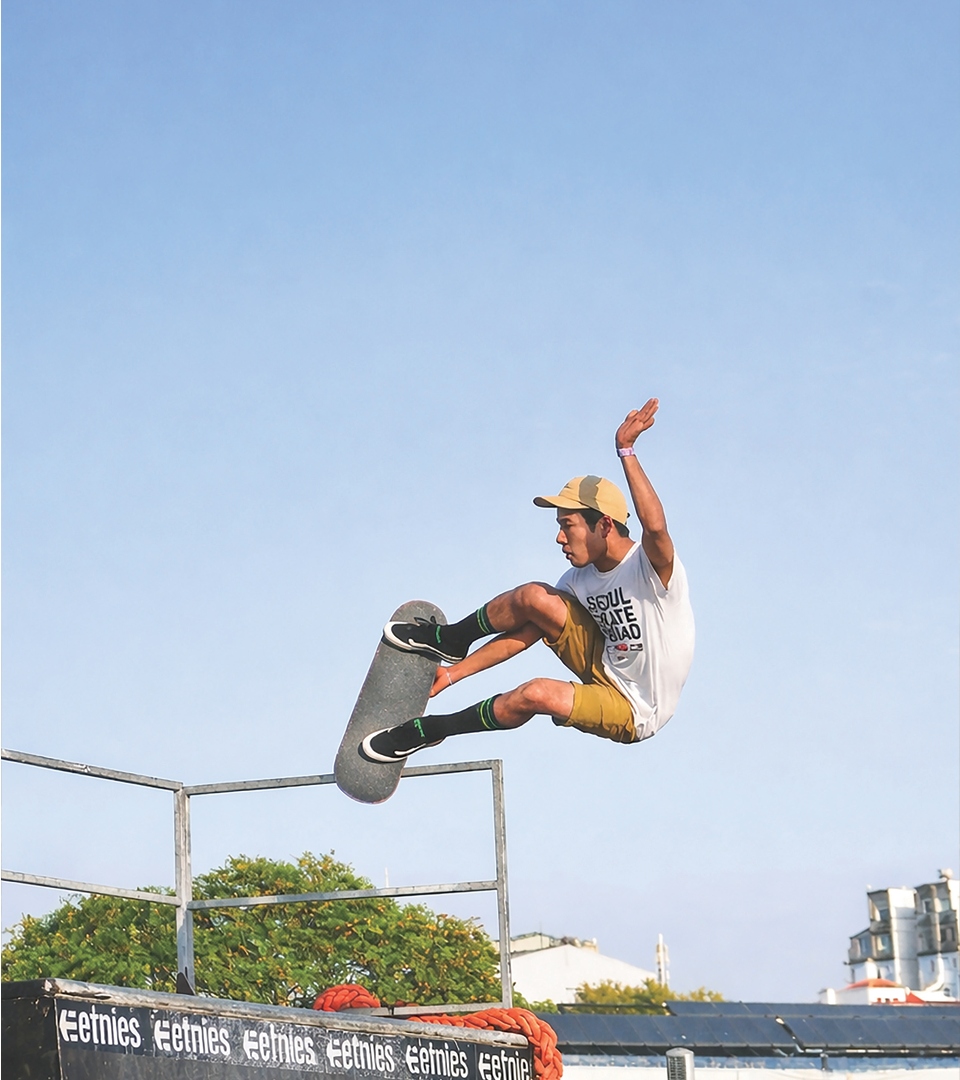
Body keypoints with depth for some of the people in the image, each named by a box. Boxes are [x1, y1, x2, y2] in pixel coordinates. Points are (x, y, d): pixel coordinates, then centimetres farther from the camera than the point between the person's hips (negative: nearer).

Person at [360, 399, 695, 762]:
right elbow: (523, 634, 3)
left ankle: (427, 731, -10)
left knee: (537, 694, -30)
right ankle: (449, 642, 13)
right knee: (534, 597, -10)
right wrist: (454, 674, 1)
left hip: (634, 715, -7)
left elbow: (654, 525, -48)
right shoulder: (581, 579, -2)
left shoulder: (653, 566, -24)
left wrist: (626, 450, -50)